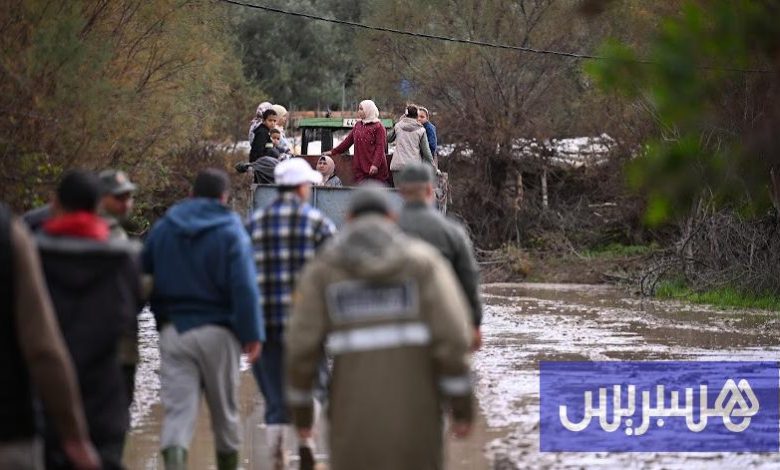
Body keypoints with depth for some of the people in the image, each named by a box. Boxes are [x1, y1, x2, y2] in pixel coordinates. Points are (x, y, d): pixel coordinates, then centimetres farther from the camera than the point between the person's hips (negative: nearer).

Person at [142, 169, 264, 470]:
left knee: (177, 410, -4)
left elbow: (144, 279, 13)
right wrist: (252, 334, -11)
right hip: (217, 331, -2)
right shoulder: (230, 231, -6)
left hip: (173, 330, 2)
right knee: (224, 410, 13)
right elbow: (245, 288, -13)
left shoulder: (162, 229, 8)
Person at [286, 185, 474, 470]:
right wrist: (462, 405, -3)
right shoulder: (423, 259, 1)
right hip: (414, 409, 0)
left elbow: (302, 346, -4)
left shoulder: (323, 268, 2)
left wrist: (300, 408, 9)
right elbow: (451, 336, -10)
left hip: (355, 411, 0)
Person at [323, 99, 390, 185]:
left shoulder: (378, 126, -5)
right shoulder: (358, 125, 15)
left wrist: (375, 164, -21)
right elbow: (348, 141, 20)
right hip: (360, 170, 6)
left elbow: (380, 147, -12)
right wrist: (333, 152, 17)